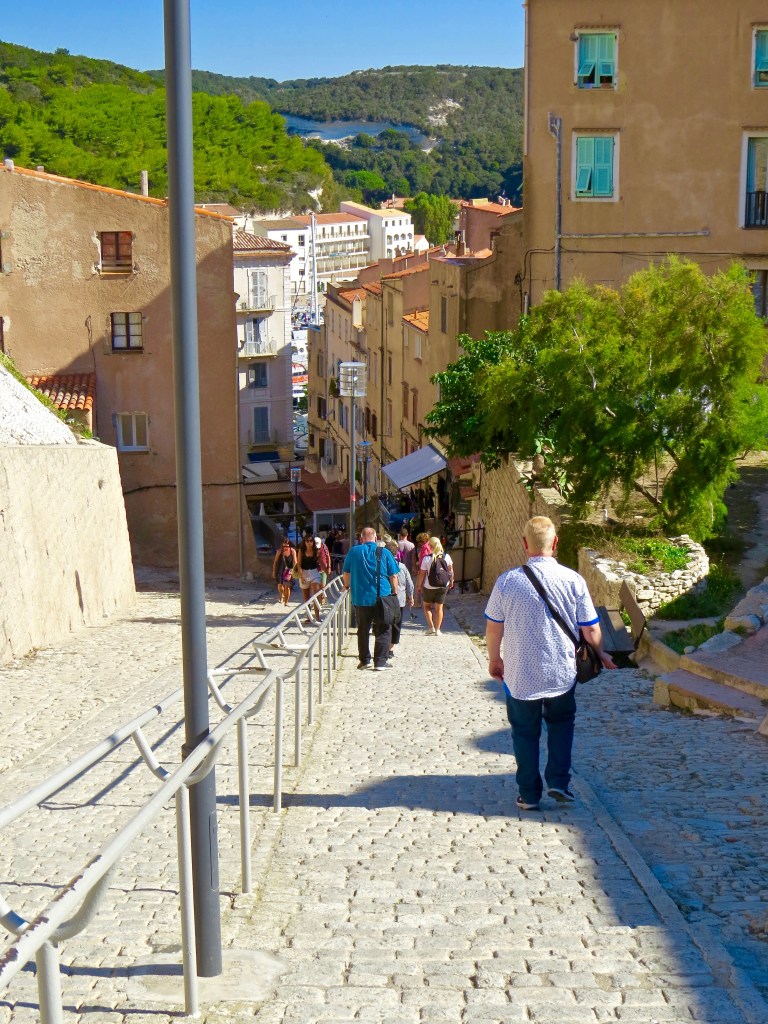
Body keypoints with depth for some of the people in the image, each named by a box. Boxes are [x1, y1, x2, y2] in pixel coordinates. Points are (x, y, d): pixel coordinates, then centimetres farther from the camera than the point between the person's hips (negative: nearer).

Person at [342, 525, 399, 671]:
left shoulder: (354, 551, 1)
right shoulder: (384, 553, -2)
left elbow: (346, 572, 12)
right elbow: (393, 576, -1)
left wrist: (347, 586, 31)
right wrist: (395, 593, 10)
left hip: (360, 597, 1)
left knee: (363, 630, 14)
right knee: (383, 631, 6)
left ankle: (364, 660, 19)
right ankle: (380, 662, 2)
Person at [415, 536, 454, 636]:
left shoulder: (427, 558, -15)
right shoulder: (446, 557, -7)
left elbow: (422, 574, -10)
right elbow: (451, 571, 3)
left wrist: (419, 586, 2)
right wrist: (451, 581, 19)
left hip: (429, 587, -2)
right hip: (443, 586, 2)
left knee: (426, 605, 18)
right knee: (439, 608, 11)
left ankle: (431, 627, 9)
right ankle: (437, 630, 11)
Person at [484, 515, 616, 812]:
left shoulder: (507, 581, -11)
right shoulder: (573, 580, -12)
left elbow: (493, 628, -1)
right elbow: (591, 630, -5)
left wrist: (494, 658, 16)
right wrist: (600, 654, 15)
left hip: (519, 675, -1)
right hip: (562, 674, 1)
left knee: (525, 732, 16)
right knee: (561, 722, 25)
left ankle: (529, 794, 21)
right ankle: (558, 782, 17)